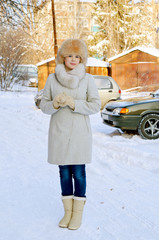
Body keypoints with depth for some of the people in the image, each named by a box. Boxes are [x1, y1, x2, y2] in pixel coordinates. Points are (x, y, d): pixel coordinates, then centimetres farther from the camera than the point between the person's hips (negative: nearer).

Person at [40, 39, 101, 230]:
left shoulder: (87, 79, -2)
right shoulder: (52, 79, 2)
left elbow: (95, 105, -7)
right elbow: (44, 105, 4)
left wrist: (73, 103, -20)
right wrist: (55, 103, -18)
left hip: (80, 132, -2)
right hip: (59, 132, 2)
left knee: (78, 173, 4)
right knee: (64, 173, 10)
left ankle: (78, 213, 20)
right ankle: (68, 211, 25)